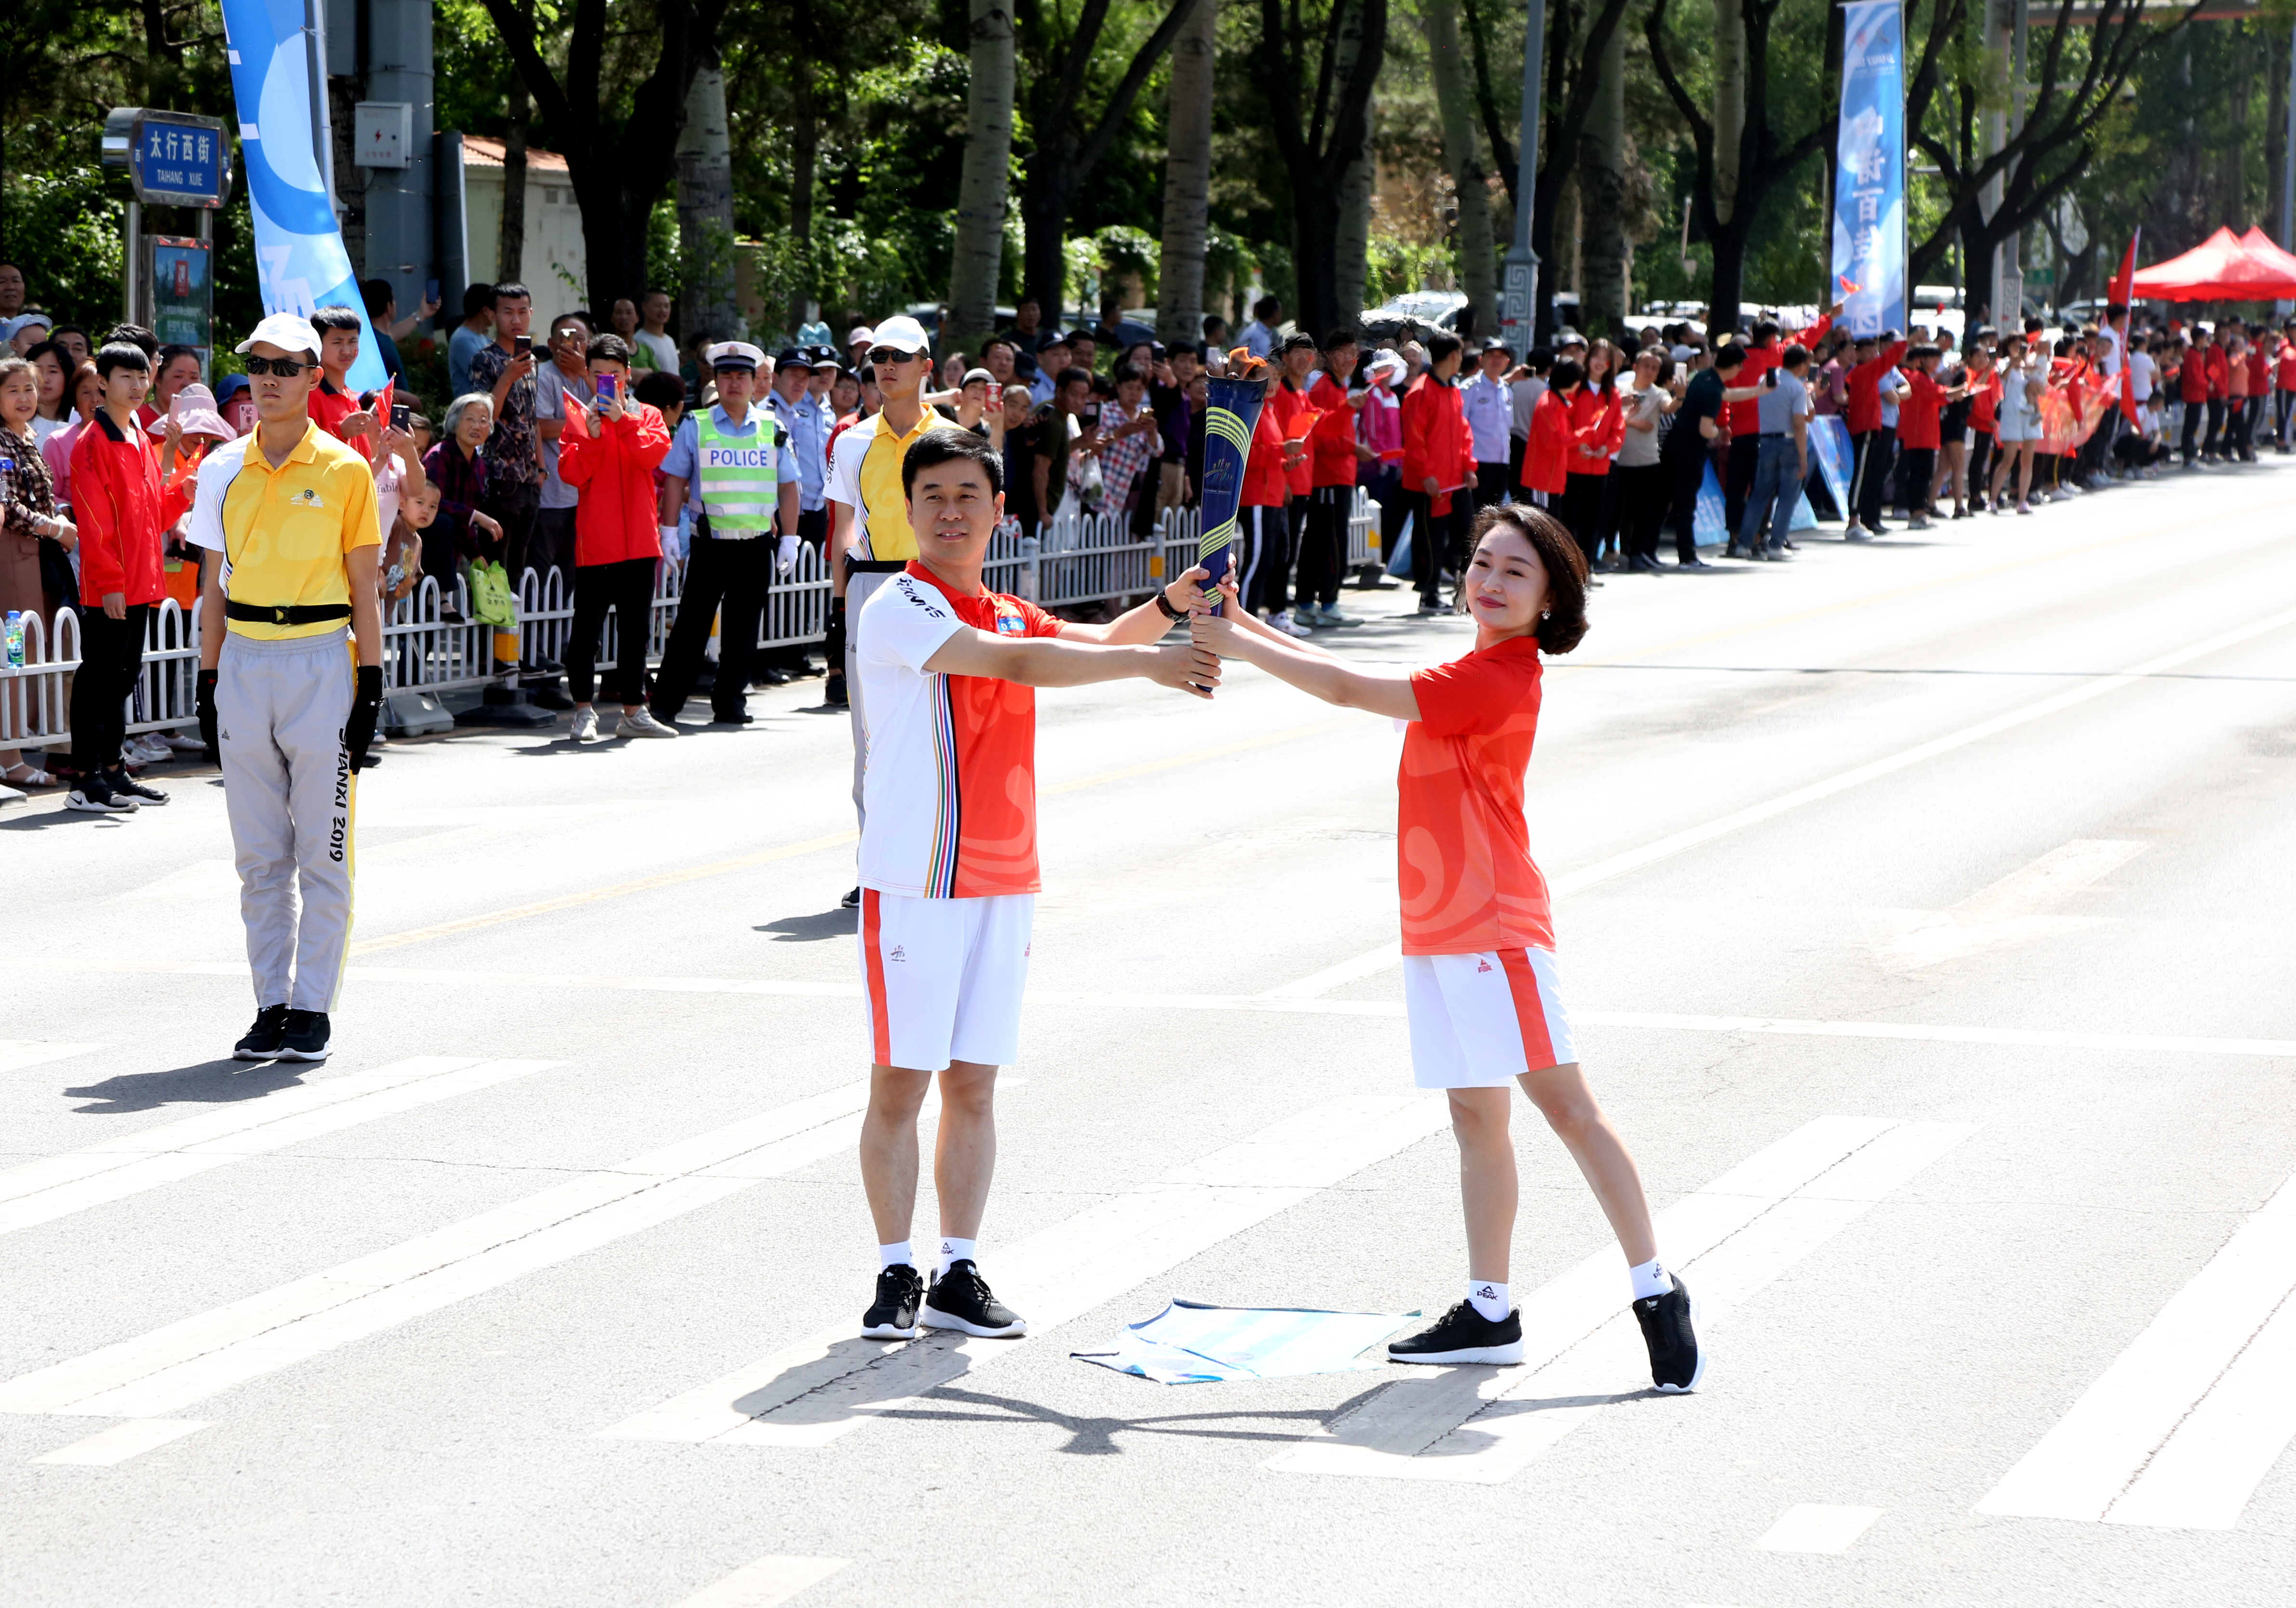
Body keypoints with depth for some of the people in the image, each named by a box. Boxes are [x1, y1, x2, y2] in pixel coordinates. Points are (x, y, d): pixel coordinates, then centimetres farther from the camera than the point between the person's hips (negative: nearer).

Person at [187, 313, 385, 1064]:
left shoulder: (345, 469, -2)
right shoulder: (223, 470, 8)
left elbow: (365, 587, -1)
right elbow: (215, 586, 12)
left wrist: (370, 685, -6)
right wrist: (208, 683, 8)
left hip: (321, 661, -3)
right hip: (244, 662, 4)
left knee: (323, 854, -1)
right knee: (259, 856, 7)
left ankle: (312, 1008, 6)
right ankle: (271, 1005, 13)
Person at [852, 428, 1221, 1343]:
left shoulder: (1005, 616, 15)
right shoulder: (899, 610, -10)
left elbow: (1098, 643, 17)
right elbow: (1016, 664, -22)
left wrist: (1169, 607, -4)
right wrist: (1146, 664, -24)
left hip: (1002, 883, 7)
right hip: (914, 884, -7)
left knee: (974, 1086, 7)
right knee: (900, 1084, -1)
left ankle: (959, 1276, 12)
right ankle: (897, 1276, 6)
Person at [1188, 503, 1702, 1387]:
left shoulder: (1498, 680, -15)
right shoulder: (1476, 673, 15)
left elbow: (1347, 689, -14)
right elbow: (1358, 681, 24)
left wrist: (1239, 646, -6)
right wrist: (1247, 626, 16)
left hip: (1494, 928, -10)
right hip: (1438, 931, 10)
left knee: (1566, 1103, -10)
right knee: (1476, 1117, 11)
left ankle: (1654, 1291, -7)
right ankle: (1489, 1312, 15)